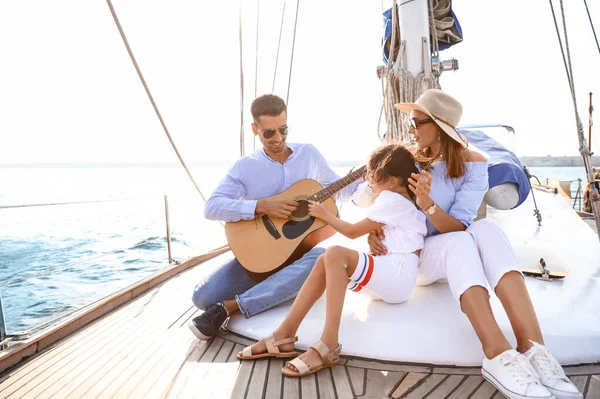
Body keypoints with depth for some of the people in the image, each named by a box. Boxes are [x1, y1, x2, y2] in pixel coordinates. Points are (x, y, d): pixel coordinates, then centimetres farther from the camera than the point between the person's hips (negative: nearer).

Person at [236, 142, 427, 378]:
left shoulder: (392, 200, -10)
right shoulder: (401, 198, 21)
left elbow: (352, 232, -5)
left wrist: (324, 214, 5)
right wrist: (375, 237, 7)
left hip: (397, 277, -10)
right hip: (388, 277, 10)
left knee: (335, 254, -30)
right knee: (325, 262, -6)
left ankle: (329, 345, -30)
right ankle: (285, 336, -12)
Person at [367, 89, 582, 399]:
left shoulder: (472, 163, -8)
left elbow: (459, 227, -16)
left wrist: (428, 205, -36)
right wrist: (373, 231, -18)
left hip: (456, 252, 1)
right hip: (411, 255, 0)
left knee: (485, 228, -35)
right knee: (459, 243, -37)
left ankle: (531, 347, -44)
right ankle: (498, 355, -49)